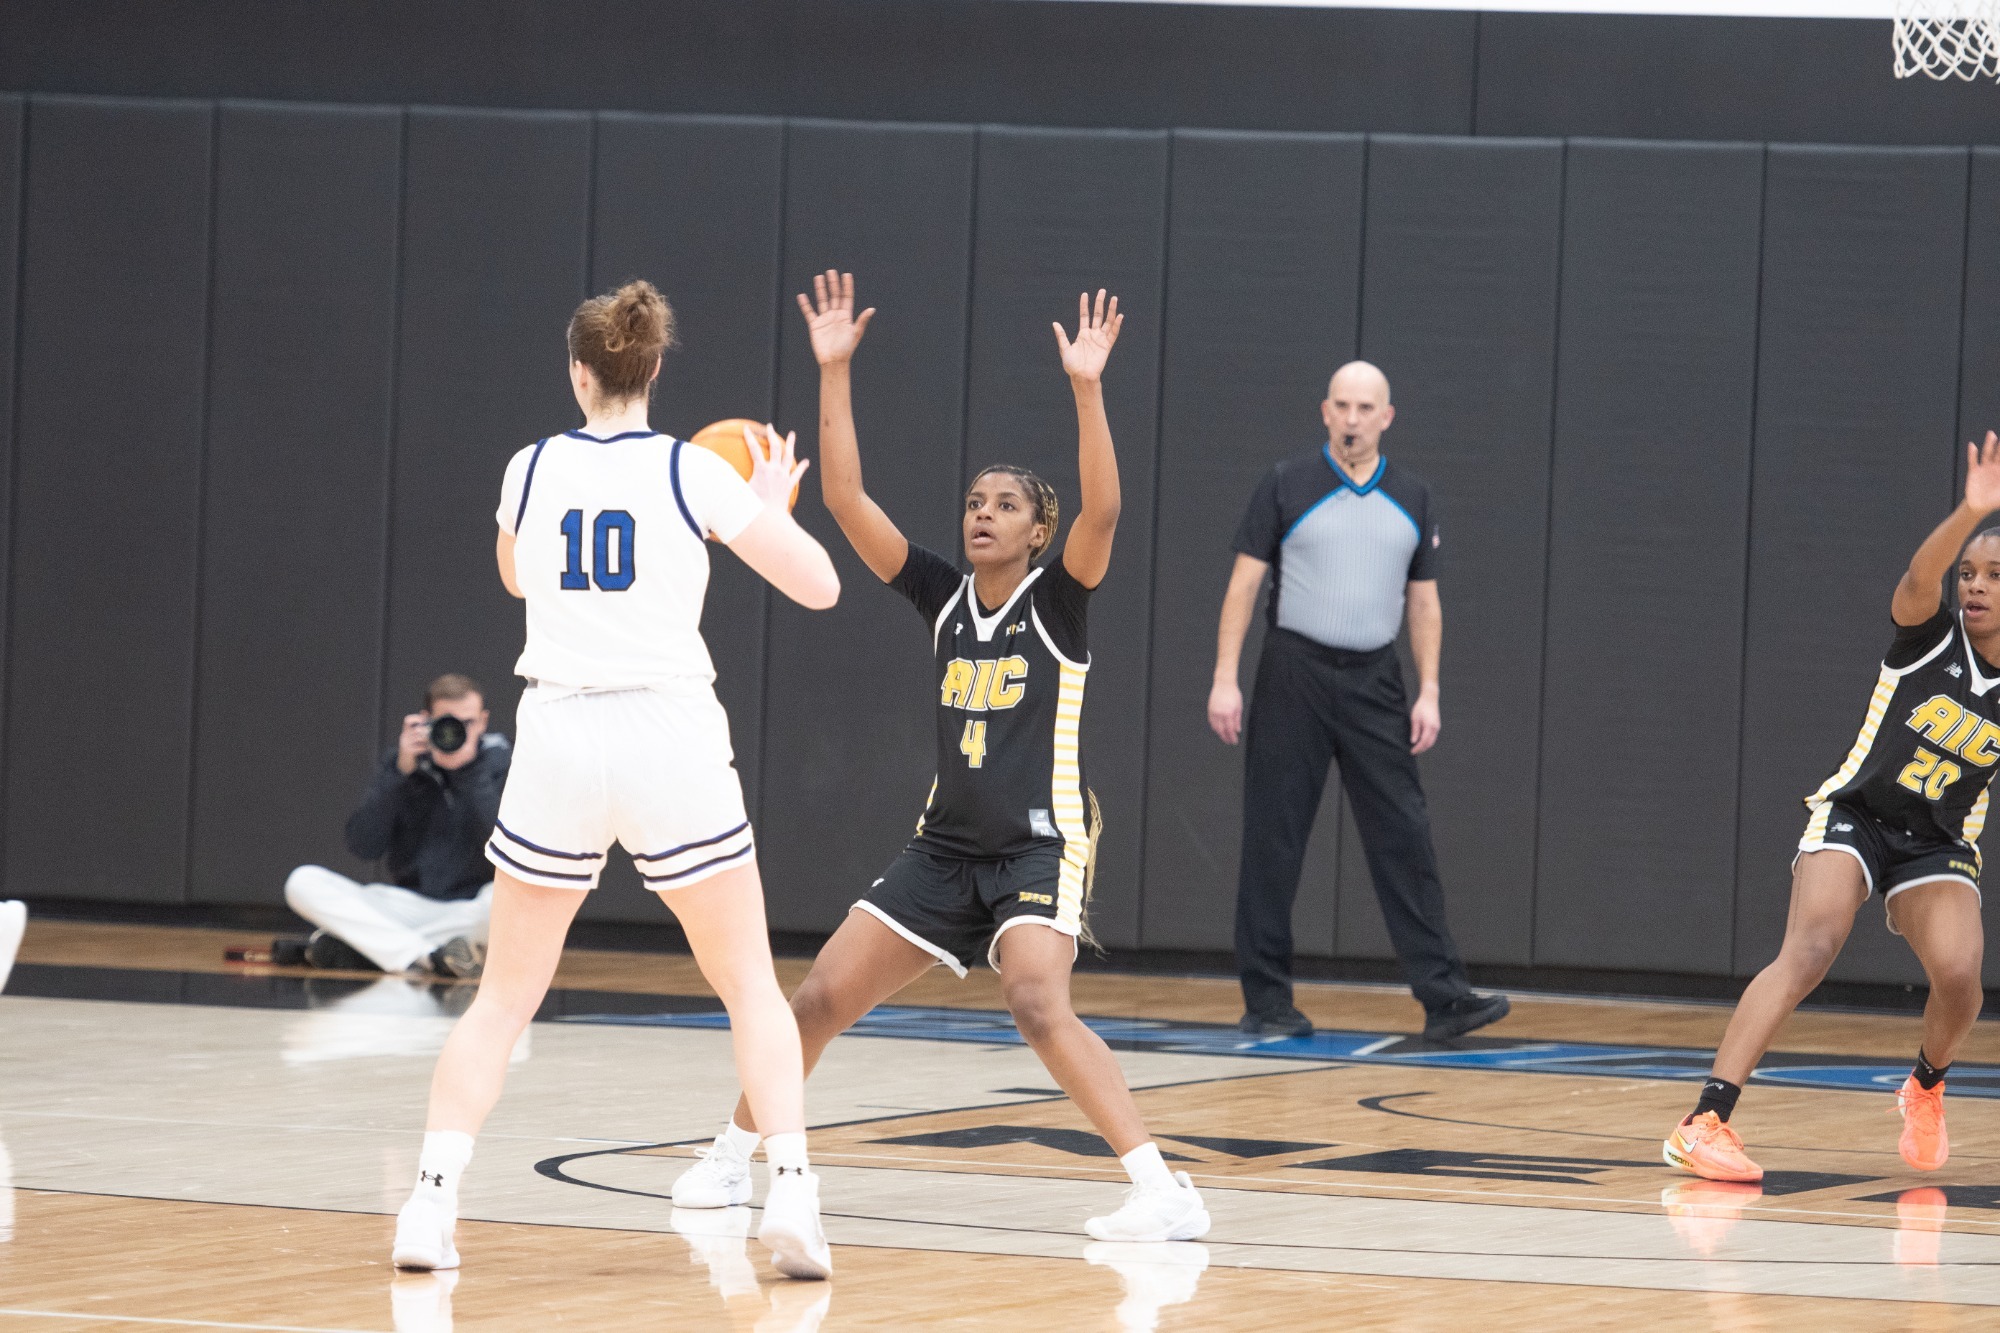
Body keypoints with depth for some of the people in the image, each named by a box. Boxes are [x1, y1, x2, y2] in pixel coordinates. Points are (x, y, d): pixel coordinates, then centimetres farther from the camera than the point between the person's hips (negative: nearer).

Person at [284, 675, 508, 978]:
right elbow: (363, 847, -7)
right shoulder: (402, 762, 4)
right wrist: (401, 772, -14)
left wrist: (469, 769, -19)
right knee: (302, 882, -17)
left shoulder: (499, 762, -1)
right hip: (408, 905, 2)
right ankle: (428, 957, -30)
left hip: (471, 910, -2)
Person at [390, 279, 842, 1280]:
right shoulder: (694, 474, -3)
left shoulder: (531, 471, 5)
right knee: (751, 983, 10)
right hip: (672, 739, -2)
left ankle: (431, 1200, -1)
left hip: (557, 744, 2)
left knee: (504, 995, 12)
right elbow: (818, 585, 1)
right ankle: (790, 1193, -6)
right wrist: (775, 503, 20)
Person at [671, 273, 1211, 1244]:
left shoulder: (1056, 602, -7)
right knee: (820, 998, 5)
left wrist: (1086, 389, -35)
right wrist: (833, 372, -7)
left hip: (1039, 847, -6)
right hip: (945, 845, 6)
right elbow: (845, 498, -1)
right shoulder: (942, 597, 5)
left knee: (1038, 1006, -28)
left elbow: (1102, 512, -26)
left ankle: (1164, 1191, -28)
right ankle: (733, 1156, 24)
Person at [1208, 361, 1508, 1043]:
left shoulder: (1411, 499, 9)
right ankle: (1266, 1000, 7)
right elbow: (1244, 583, -1)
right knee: (1273, 842, 0)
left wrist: (1429, 692, 2)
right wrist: (1225, 679, -8)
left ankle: (1442, 997, -7)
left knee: (1406, 839, -4)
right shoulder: (1286, 484, 0)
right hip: (1295, 674, -2)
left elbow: (1424, 602, 12)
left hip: (1374, 681, 2)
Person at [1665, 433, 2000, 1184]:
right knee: (1810, 949, -26)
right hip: (1854, 815, -2)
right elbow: (1917, 580, -34)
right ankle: (1705, 1123, -31)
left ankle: (1926, 1087, 14)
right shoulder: (1931, 637, -12)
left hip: (1939, 847, 2)